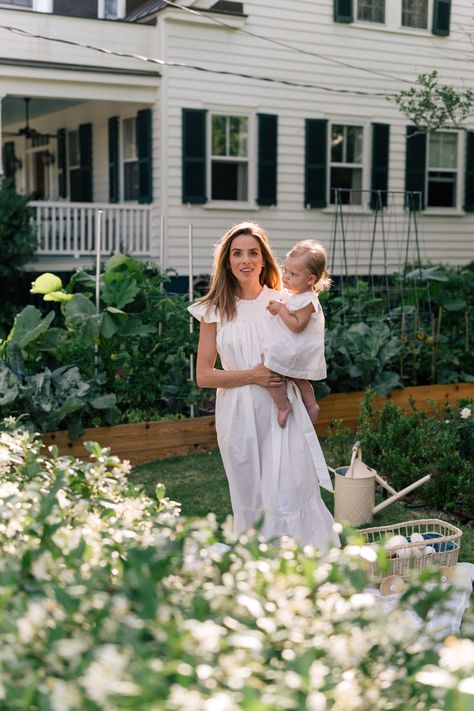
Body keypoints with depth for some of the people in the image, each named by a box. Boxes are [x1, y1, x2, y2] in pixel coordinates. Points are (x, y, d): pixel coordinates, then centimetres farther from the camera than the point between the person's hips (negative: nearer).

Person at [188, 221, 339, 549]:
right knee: (249, 501, 9)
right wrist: (253, 376, -12)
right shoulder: (214, 310, 2)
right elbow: (204, 375, 0)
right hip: (238, 414, 1)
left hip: (282, 411, -1)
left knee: (287, 500, -9)